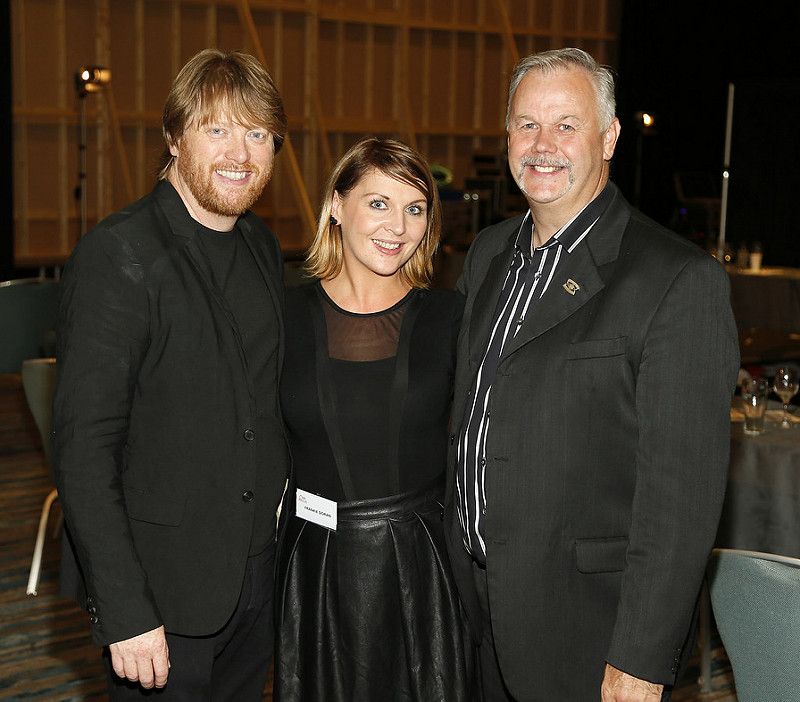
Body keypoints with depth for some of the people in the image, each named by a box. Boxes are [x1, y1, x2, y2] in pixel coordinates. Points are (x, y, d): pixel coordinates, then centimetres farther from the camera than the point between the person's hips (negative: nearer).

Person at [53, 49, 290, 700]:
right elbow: (84, 448, -20)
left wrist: (283, 515, 11)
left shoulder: (262, 245, 6)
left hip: (258, 574, 7)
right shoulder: (118, 255, -18)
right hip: (163, 591, -7)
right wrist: (125, 610, -22)